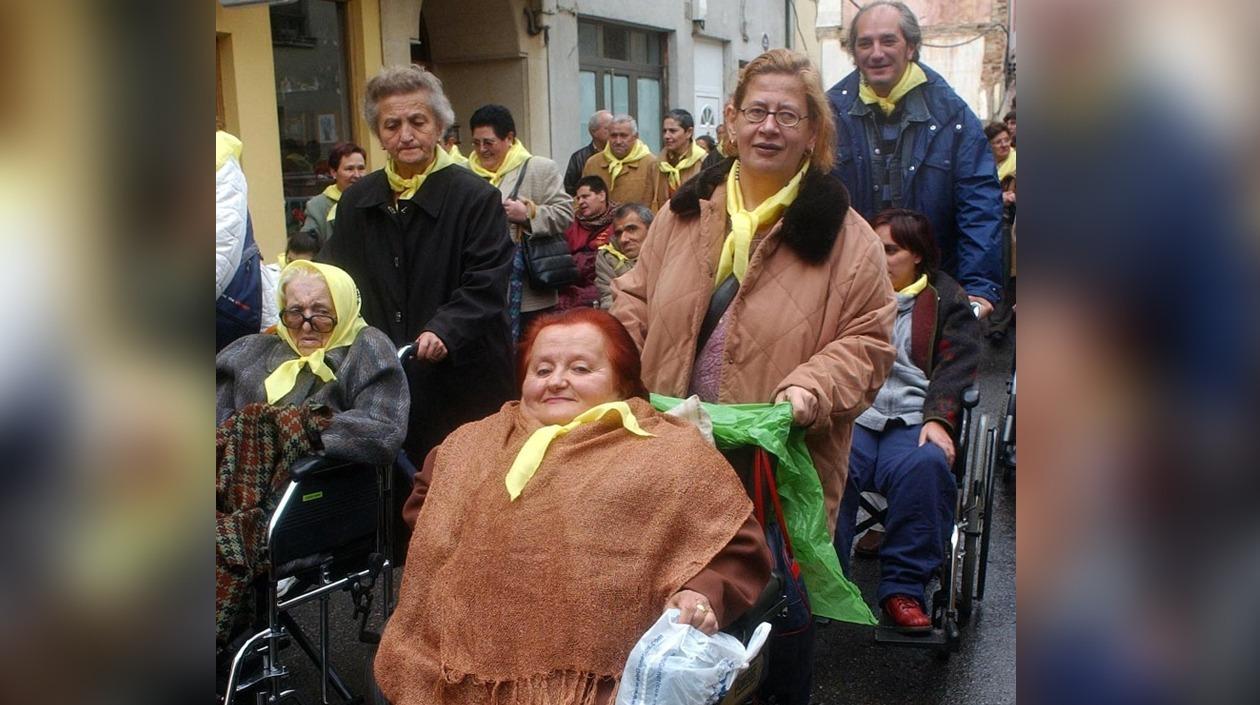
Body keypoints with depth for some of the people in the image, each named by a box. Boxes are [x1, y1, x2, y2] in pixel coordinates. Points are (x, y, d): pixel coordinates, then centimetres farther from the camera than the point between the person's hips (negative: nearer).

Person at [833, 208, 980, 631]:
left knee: (927, 464, -35)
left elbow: (954, 368, 5)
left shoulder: (947, 301, 18)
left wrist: (938, 420, -13)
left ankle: (903, 588, -23)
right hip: (850, 417, 1)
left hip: (913, 420, -1)